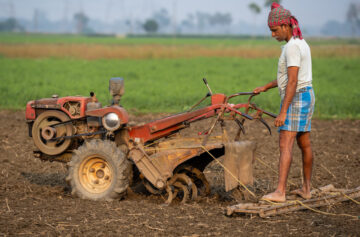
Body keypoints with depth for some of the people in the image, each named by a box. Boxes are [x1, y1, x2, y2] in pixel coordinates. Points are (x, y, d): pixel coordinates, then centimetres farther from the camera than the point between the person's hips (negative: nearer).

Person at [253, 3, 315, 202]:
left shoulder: (292, 47, -18)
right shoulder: (301, 43, 14)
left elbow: (292, 81, -24)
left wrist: (283, 111, -26)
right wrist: (265, 87, 26)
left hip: (296, 99, -10)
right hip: (306, 96, 10)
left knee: (285, 145, -15)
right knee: (304, 144, 15)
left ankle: (280, 192, -21)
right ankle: (306, 189, 24)